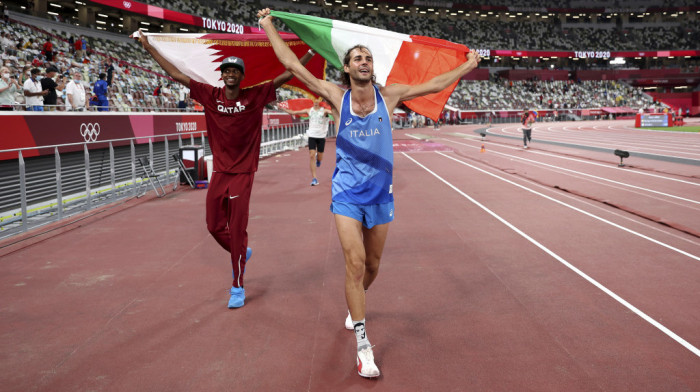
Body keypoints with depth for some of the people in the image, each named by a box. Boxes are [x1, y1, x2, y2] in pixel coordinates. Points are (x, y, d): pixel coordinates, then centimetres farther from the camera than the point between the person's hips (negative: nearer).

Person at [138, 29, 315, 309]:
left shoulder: (255, 96, -4)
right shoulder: (210, 95, 2)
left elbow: (287, 75, -4)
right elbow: (176, 74, 5)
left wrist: (311, 52, -8)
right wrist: (149, 48, 7)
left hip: (243, 173, -3)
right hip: (219, 172, 4)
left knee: (237, 231, -1)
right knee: (214, 226, 10)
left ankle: (238, 286, 12)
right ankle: (241, 254, 41)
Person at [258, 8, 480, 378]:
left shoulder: (388, 95, 1)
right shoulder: (337, 96, -3)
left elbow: (434, 85, 11)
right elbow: (293, 65, 0)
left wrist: (467, 66, 17)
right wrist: (268, 27, 3)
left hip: (381, 194, 3)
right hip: (347, 194, -2)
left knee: (372, 264, 13)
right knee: (355, 261, -12)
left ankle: (354, 305, 46)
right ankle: (363, 345, -2)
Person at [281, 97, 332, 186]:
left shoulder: (324, 110, -2)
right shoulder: (309, 110, 5)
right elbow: (293, 112, 8)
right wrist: (281, 108, 5)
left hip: (321, 136, -1)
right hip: (312, 135, 1)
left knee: (319, 157, 5)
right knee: (312, 156, -10)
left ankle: (318, 159, 46)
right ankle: (314, 178, -6)